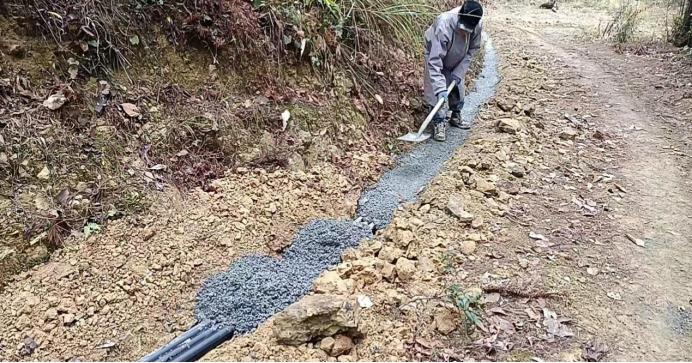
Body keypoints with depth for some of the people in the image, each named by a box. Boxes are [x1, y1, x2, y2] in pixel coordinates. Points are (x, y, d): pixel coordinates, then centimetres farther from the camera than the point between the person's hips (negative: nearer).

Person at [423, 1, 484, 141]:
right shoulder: (443, 26, -43)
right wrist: (440, 89, -47)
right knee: (437, 93, -13)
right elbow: (434, 61, -42)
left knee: (458, 89, 13)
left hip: (456, 62, 5)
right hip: (436, 55, -4)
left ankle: (456, 117, 32)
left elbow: (472, 50, -11)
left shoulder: (477, 25, -29)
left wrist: (459, 72, -19)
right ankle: (439, 123, -2)